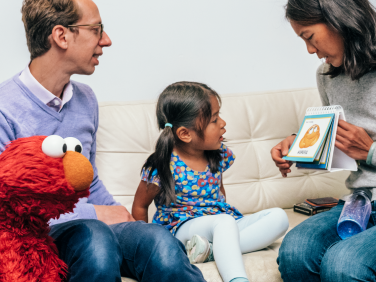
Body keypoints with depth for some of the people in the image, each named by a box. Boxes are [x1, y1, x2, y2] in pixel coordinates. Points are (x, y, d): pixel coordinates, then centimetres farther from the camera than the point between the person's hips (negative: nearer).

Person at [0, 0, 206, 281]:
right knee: (93, 236, -39)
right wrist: (94, 213, -14)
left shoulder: (86, 99, 13)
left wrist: (118, 214, 3)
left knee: (159, 242, -27)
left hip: (90, 222, 5)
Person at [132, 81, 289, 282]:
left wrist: (224, 212, 12)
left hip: (220, 221, 7)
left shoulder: (219, 154, 4)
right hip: (183, 227, -7)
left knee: (278, 217, -13)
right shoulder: (163, 167, -14)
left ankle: (212, 250, -29)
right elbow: (139, 206, -1)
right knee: (224, 222, -37)